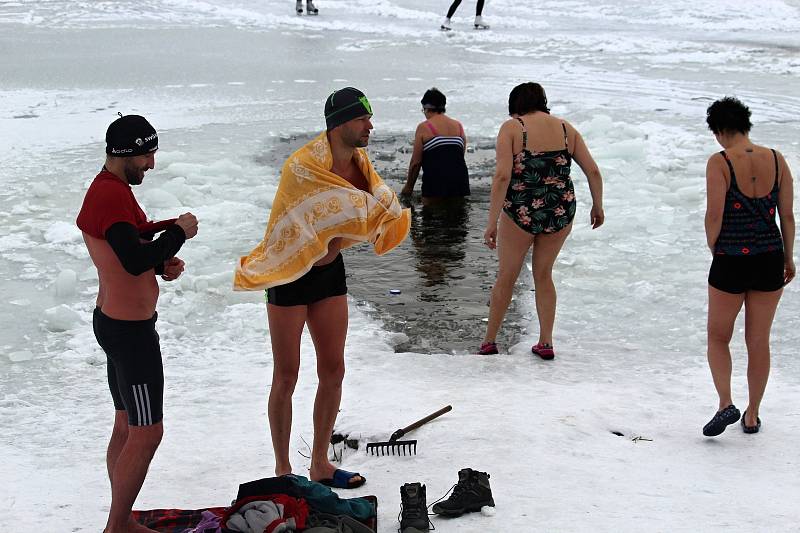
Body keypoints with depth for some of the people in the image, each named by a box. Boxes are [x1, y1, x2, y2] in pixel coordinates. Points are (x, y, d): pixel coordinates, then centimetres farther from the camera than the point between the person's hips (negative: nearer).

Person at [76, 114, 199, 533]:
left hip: (115, 321, 11)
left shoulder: (110, 189, 12)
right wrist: (179, 232, -18)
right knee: (147, 433, -3)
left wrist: (163, 264, 2)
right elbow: (135, 260, -31)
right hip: (131, 330, -11)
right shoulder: (112, 195, -22)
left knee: (126, 427, 18)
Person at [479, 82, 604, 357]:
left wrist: (491, 223, -15)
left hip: (521, 211, -3)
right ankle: (546, 343, 23)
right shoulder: (566, 128, 6)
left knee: (506, 277, 15)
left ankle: (489, 342, 26)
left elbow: (502, 176, -16)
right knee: (543, 275, 22)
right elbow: (593, 172, 5)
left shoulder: (511, 128, -5)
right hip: (561, 212, 3)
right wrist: (597, 207, 20)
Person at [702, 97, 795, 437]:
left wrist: (714, 249, 5)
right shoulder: (776, 160, 1)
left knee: (718, 337, 15)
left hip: (730, 263, -4)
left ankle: (726, 403, -3)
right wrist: (788, 259, 15)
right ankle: (752, 416, 24)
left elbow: (714, 217, -14)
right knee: (758, 341, 15)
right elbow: (787, 216, 4)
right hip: (770, 259, 4)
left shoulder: (719, 162, -12)